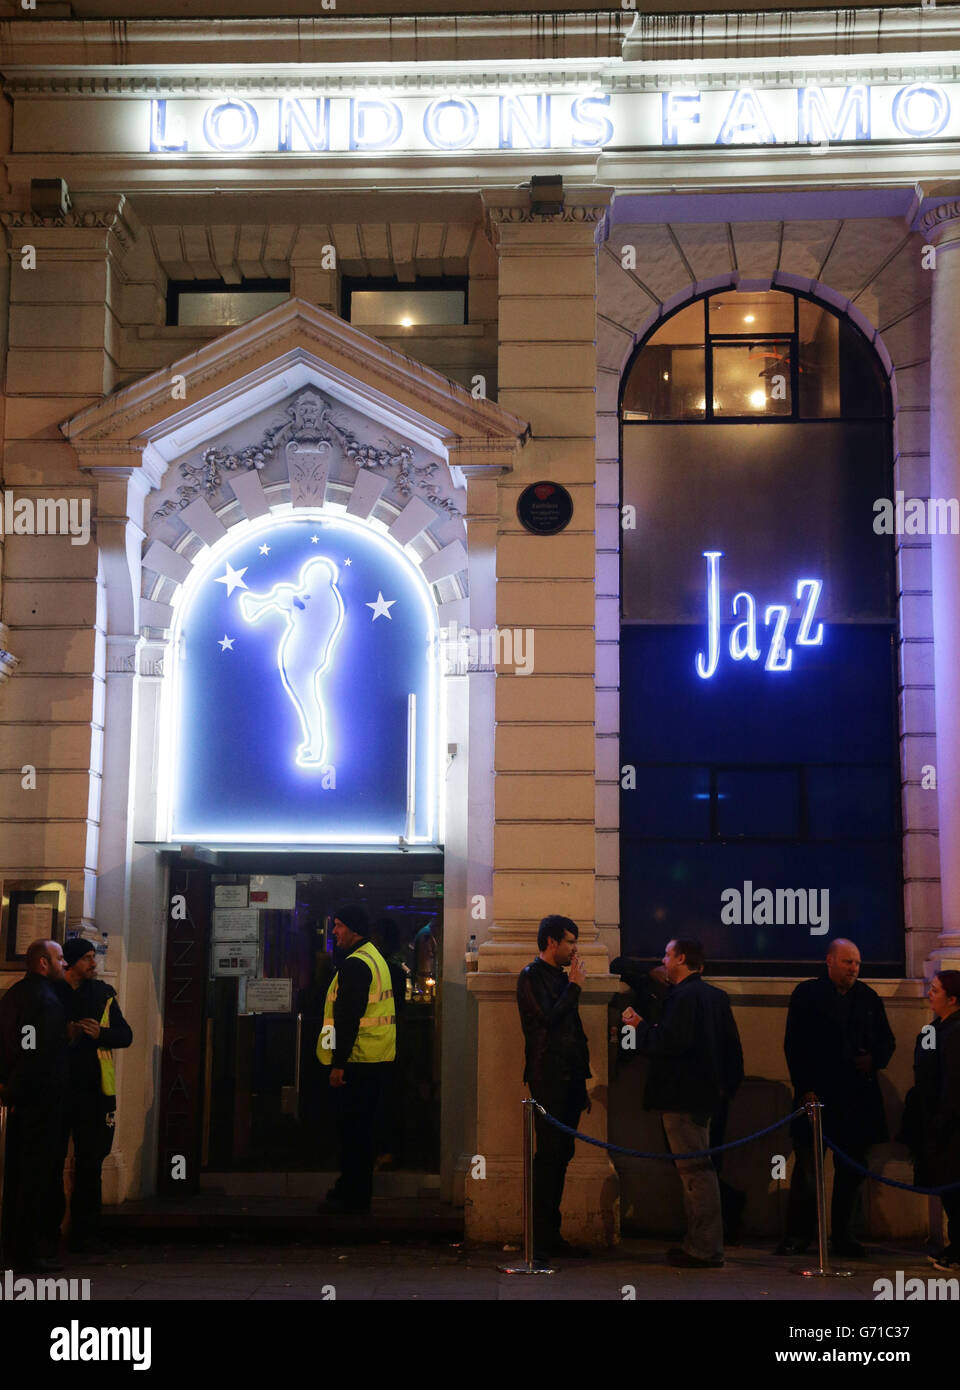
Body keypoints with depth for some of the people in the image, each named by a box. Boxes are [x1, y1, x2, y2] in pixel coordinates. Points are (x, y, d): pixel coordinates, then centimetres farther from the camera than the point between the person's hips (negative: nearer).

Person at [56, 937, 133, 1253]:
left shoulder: (104, 993, 10)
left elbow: (125, 1035, 7)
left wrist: (100, 1033, -12)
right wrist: (65, 1033, -16)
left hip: (94, 1090, 3)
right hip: (57, 1087, -3)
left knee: (90, 1162, 5)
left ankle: (85, 1233, 12)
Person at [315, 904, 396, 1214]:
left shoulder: (354, 965, -17)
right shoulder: (375, 958, 16)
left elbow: (348, 1017, -22)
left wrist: (338, 1063, -21)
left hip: (357, 1060, -10)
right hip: (376, 1058, 10)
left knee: (352, 1128, -4)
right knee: (362, 1127, 16)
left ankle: (353, 1197, 0)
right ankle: (355, 1189, 25)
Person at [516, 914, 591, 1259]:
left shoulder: (561, 977, 18)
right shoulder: (531, 976, -6)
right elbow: (549, 1019, -19)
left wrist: (582, 1076, 17)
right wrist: (575, 986, -8)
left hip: (568, 1080, 8)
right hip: (548, 1079, -8)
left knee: (561, 1156, 9)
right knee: (549, 1157, -8)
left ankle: (551, 1234, 14)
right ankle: (539, 1239, -4)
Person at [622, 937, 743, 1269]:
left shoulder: (684, 996, -17)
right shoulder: (715, 996, 14)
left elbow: (668, 1043, -25)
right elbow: (731, 1045, 16)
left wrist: (640, 1026, -9)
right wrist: (728, 1083, 22)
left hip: (682, 1097, -10)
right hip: (705, 1092, 10)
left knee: (695, 1170, -6)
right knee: (698, 1169, 16)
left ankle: (707, 1250, -3)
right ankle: (700, 1243, 22)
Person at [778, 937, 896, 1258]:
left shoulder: (869, 997, 12)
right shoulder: (807, 994, 0)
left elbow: (887, 1040, 19)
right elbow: (794, 1045, -3)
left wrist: (875, 1059, -3)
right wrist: (805, 1088, -10)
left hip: (857, 1098, 4)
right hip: (817, 1094, -4)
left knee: (851, 1169, 8)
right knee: (806, 1167, 0)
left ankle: (842, 1235, 19)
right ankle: (798, 1235, 10)